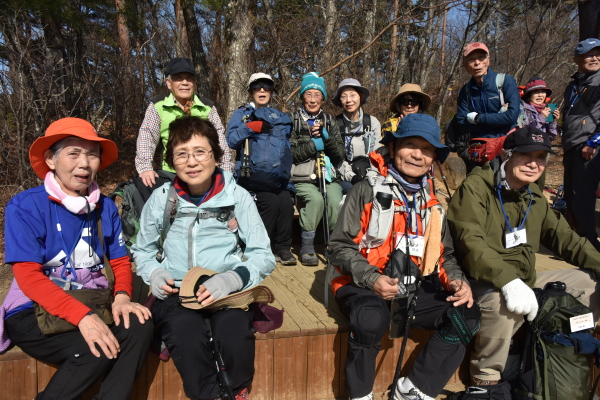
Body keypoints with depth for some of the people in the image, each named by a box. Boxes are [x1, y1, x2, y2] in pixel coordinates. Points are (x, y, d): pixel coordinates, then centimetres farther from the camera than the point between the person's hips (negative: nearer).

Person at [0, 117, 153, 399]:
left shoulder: (106, 208, 3)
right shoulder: (25, 206, -11)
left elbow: (121, 261, 7)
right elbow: (28, 277, -17)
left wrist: (122, 296, -16)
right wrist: (82, 316, -30)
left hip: (92, 306, 4)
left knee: (138, 327, -24)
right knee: (99, 349, -28)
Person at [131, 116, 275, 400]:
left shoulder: (238, 197, -2)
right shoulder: (160, 199, 4)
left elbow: (263, 256, -1)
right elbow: (142, 251, 18)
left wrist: (232, 279, -19)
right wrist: (153, 273, -4)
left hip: (228, 292, 0)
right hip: (175, 294, 1)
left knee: (234, 330, -31)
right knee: (186, 333, -32)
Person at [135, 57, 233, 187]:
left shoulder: (208, 107, 7)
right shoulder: (157, 107, 3)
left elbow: (220, 139, 6)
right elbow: (146, 138, -3)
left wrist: (226, 171, -2)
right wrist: (145, 168, -17)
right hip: (171, 173, -1)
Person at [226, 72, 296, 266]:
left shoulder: (281, 117, 22)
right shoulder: (241, 114, 12)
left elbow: (288, 146, 22)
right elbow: (231, 141, -2)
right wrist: (249, 127, -16)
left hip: (278, 176, 3)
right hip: (253, 175, -3)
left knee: (286, 203, -22)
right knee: (270, 202, -26)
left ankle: (283, 248, -3)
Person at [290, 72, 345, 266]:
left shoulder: (330, 122, 15)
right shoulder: (292, 121, 6)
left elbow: (340, 156, 8)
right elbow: (288, 153, -5)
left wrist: (327, 139, -8)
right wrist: (313, 145, -11)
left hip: (329, 177, 2)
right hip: (302, 178, -2)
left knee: (336, 201, -28)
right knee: (316, 199, -32)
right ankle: (307, 245, -14)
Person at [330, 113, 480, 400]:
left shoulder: (431, 200, 11)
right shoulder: (367, 191, -7)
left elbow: (444, 254, 18)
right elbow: (340, 247, -8)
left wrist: (455, 279, -3)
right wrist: (371, 279, -23)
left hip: (415, 289, 6)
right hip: (364, 286, -5)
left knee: (466, 315, -13)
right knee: (371, 319, -36)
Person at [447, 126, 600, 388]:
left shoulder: (535, 197, 13)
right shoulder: (475, 187, -14)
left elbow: (564, 237, 16)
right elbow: (471, 242, -27)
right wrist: (508, 281, -40)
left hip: (526, 281, 8)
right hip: (484, 284, -8)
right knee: (502, 301, -39)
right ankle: (485, 377, -12)